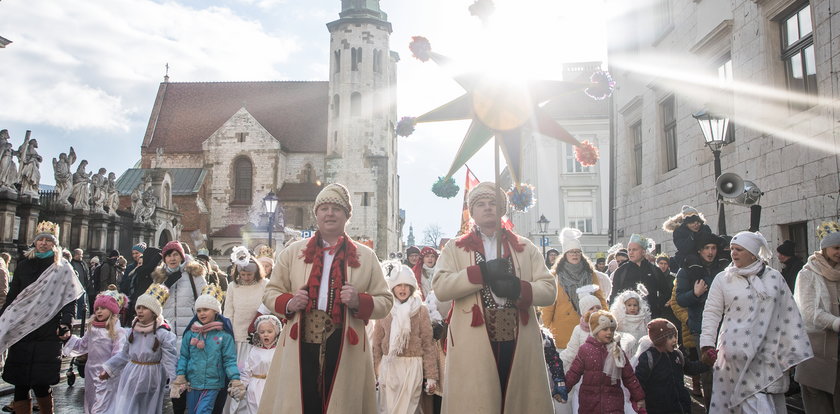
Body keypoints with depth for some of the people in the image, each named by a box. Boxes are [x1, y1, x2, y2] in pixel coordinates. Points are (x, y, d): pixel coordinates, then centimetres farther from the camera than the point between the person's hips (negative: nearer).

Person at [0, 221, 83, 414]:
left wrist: (66, 322, -14)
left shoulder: (63, 269, 2)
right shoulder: (24, 265, 11)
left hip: (48, 335, -3)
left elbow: (70, 299, -2)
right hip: (20, 332, 3)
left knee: (41, 385, -3)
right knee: (20, 385, 3)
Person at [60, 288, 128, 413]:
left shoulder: (117, 331, -16)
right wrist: (68, 338, 9)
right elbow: (82, 345, 20)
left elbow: (119, 355, -21)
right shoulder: (92, 328, 6)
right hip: (91, 373, 8)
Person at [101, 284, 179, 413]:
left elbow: (170, 360, -19)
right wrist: (108, 369, 14)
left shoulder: (163, 334, -16)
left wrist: (175, 381, -28)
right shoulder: (132, 331, 2)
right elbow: (124, 354, 13)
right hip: (131, 378, 4)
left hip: (151, 378, -4)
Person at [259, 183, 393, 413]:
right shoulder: (293, 252, 10)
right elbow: (270, 292, 15)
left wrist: (359, 302, -12)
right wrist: (288, 303, -7)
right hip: (300, 348, 0)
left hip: (346, 351, 0)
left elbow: (385, 301, 8)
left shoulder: (366, 256, 8)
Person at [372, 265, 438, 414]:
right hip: (388, 366, 2)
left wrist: (431, 375, -4)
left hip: (412, 366, -2)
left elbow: (428, 343, -1)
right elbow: (377, 343, 8)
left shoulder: (421, 310, 2)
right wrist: (375, 371, 4)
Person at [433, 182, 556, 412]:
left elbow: (549, 290, 5)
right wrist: (482, 271, -14)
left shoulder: (526, 248, 14)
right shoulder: (455, 248, 9)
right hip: (472, 345, -2)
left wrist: (518, 288, -14)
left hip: (520, 343, 2)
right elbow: (440, 288, -7)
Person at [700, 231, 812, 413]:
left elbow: (789, 315, 9)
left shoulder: (774, 277, 8)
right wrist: (707, 344, -8)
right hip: (739, 353, -2)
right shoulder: (723, 279, 4)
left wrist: (795, 352, 7)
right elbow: (711, 313, 2)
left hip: (770, 355, 2)